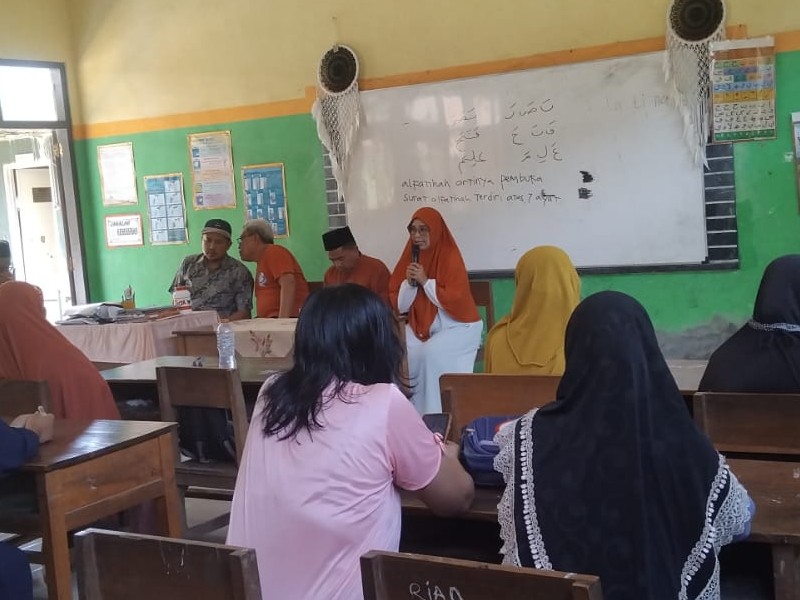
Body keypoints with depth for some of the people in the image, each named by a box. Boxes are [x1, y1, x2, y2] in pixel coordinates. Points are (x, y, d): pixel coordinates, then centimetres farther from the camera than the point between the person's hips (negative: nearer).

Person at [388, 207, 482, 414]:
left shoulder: (450, 258, -13)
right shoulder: (410, 258, 4)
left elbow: (455, 302, -20)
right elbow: (399, 306, 4)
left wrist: (425, 281, -20)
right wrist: (409, 282, -14)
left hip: (457, 327, -6)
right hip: (421, 326, 6)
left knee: (431, 353, -31)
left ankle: (435, 413, -16)